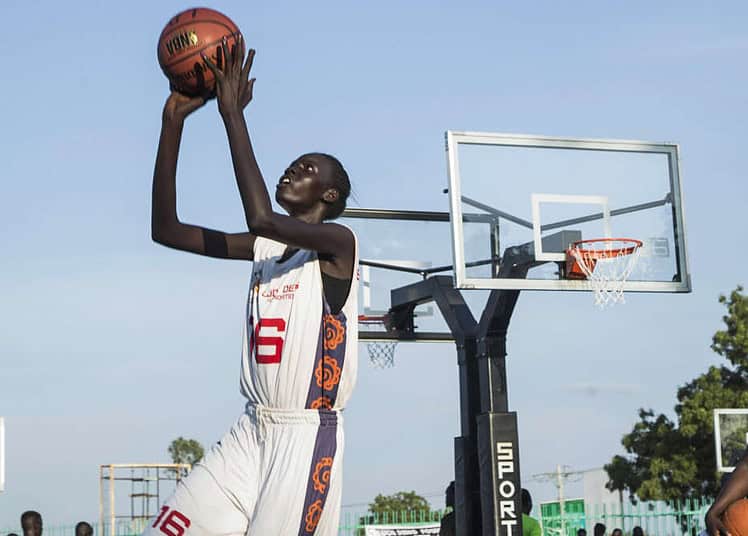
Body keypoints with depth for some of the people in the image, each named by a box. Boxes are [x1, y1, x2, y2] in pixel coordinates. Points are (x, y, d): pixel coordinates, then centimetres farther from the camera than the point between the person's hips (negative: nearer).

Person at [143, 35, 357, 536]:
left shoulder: (337, 241, -8)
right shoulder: (264, 246, 13)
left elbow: (261, 216, -27)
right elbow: (166, 229, 8)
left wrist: (233, 113, -22)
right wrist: (173, 123, 0)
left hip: (308, 434, -7)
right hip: (252, 431, 7)